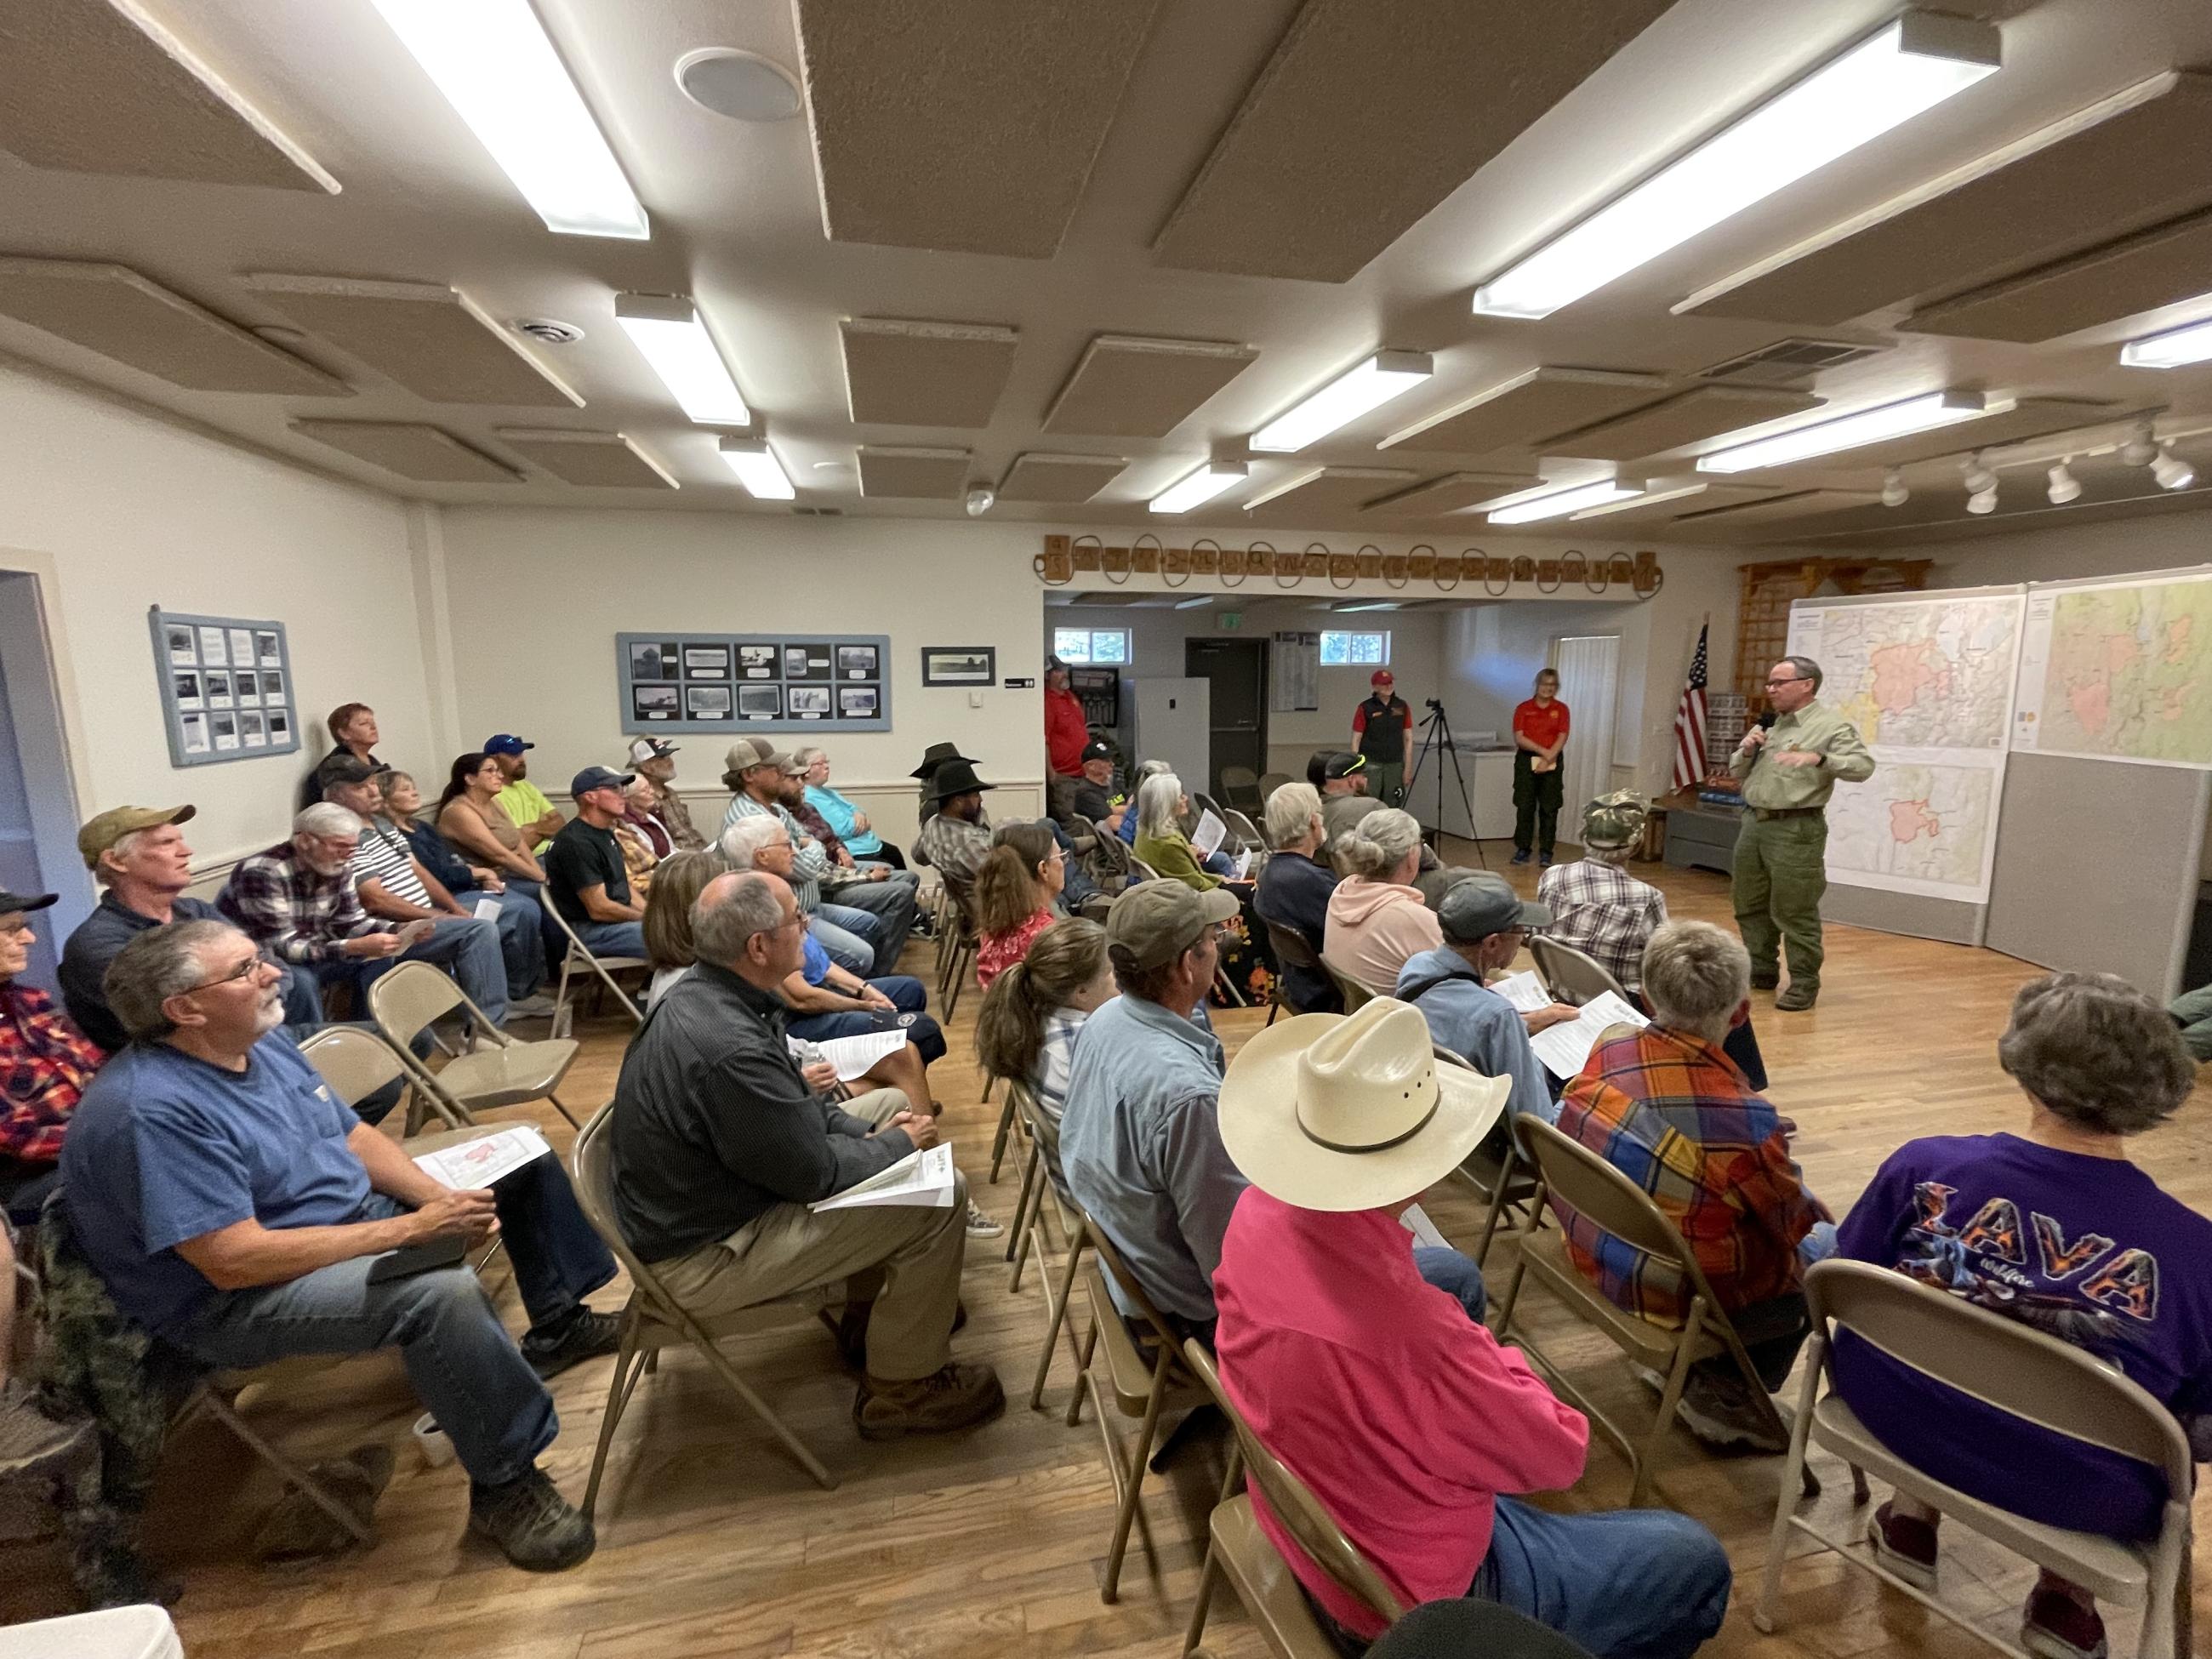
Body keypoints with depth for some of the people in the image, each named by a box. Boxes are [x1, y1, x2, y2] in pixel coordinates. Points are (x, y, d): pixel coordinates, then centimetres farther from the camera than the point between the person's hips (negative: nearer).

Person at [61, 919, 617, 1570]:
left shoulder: (262, 1041, 1)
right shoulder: (153, 1111, -27)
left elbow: (356, 1137, 6)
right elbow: (237, 1261, -30)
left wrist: (440, 1197, -12)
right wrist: (414, 1230, -27)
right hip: (236, 1299, -9)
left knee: (525, 1159, 6)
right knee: (439, 1290, -36)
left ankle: (557, 1324, 20)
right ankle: (504, 1483, -15)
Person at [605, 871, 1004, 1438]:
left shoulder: (701, 992, -4)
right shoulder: (728, 1050, -35)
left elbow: (785, 1102, 9)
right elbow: (816, 1174, -24)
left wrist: (870, 1131, -2)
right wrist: (900, 1145, -7)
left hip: (704, 1195, 10)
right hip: (708, 1255, -10)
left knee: (891, 1104, 14)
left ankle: (870, 1309, 27)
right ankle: (901, 1389, 9)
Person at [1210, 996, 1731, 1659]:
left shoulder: (1259, 1216, -21)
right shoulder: (1413, 1334, -42)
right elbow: (1559, 1453, -20)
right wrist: (1492, 1357, -5)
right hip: (1413, 1593, -6)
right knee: (1695, 1561, 10)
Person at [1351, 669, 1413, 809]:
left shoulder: (1402, 707, 6)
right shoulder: (1365, 708, -2)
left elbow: (1408, 738, 9)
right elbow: (1356, 739, -1)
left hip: (1395, 765, 3)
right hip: (1371, 765, -3)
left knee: (1392, 807, 5)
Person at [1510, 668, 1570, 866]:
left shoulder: (1561, 709, 5)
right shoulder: (1523, 708, 3)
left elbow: (1562, 738, -4)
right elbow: (1519, 738, -5)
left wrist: (1548, 759, -15)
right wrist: (1542, 750, -15)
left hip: (1552, 763, 0)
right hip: (1526, 761, 0)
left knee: (1549, 809, 1)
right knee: (1524, 807, 1)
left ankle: (1546, 852, 7)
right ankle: (1522, 849, 9)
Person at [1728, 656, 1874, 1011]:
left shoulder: (1831, 725, -5)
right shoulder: (1769, 725, 16)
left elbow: (1863, 766, -16)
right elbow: (1738, 772, 21)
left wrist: (1818, 758, -31)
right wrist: (1746, 750, 1)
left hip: (1796, 829, -7)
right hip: (1754, 823, 8)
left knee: (1794, 912, -4)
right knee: (1750, 906, 13)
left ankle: (1804, 985, 6)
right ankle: (1761, 972, 26)